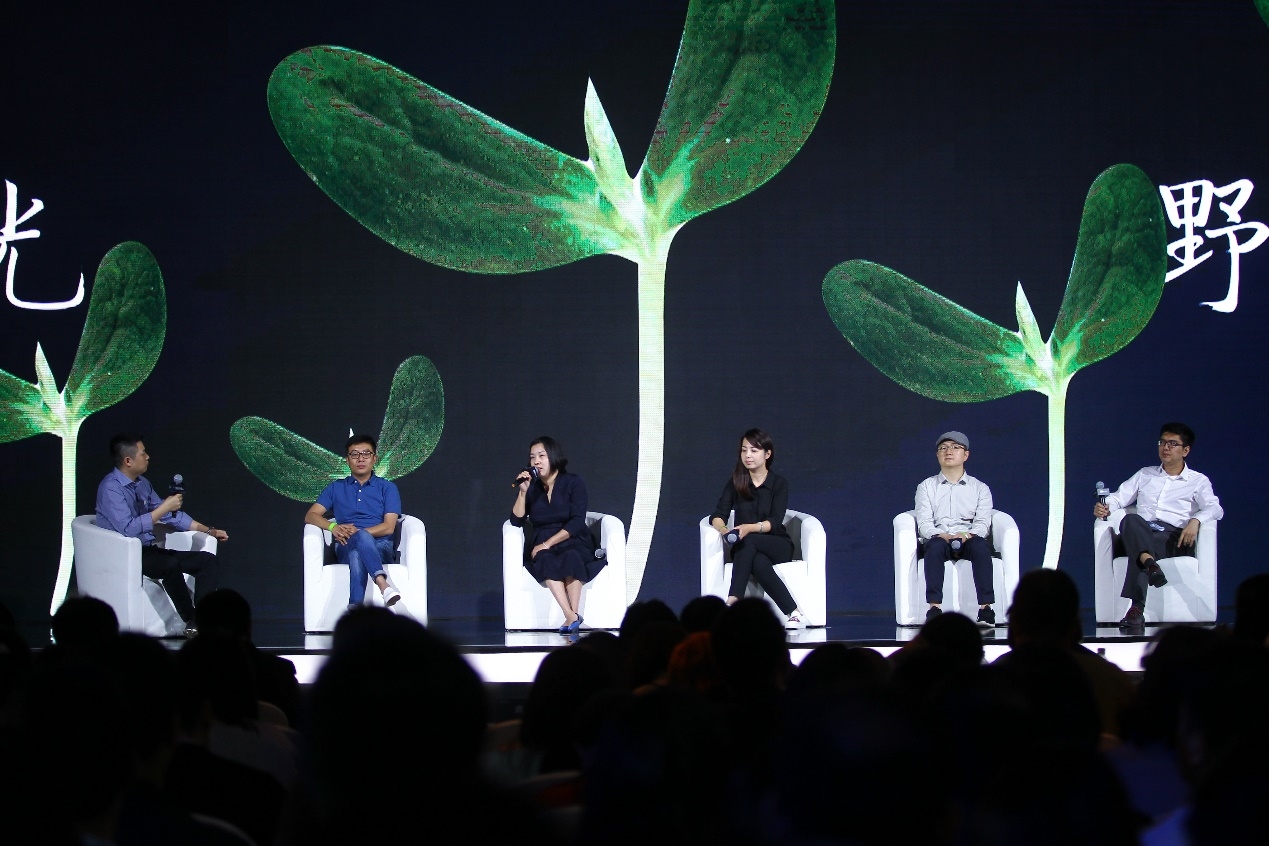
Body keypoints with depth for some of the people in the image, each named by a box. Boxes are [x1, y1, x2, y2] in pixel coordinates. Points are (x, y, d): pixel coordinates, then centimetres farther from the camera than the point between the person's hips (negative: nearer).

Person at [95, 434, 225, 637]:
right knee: (171, 565, -36)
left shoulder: (142, 483, 10)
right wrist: (164, 508, -24)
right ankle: (192, 622, -21)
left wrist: (209, 530, 17)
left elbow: (170, 514, 19)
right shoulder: (111, 488, -16)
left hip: (149, 551, 9)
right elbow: (128, 529, -27)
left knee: (208, 560, -7)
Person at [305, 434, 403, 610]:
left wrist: (356, 533, -12)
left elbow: (388, 527, 3)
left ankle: (354, 608, -60)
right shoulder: (336, 488, 23)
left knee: (357, 554, -41)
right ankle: (383, 585, -66)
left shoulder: (387, 488, 16)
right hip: (346, 547, 0)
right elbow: (310, 516, 10)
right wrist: (333, 526, -12)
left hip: (380, 546, 0)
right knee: (361, 537, -40)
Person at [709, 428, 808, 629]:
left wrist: (750, 528, -32)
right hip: (746, 548, 2)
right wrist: (723, 528, -29)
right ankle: (793, 613, -44)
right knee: (758, 562, -38)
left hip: (777, 546, -2)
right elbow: (718, 515, -4)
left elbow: (775, 522, -12)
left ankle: (732, 602, -48)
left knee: (748, 542, -37)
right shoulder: (735, 483, 7)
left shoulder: (779, 483, 1)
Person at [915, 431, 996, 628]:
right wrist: (941, 535, -19)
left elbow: (983, 522, 3)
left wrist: (967, 535, -19)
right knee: (935, 545, -37)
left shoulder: (980, 488, 17)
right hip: (939, 538, 0)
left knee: (980, 545, -35)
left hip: (969, 539, 0)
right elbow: (924, 523, 3)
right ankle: (934, 608, -44)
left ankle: (986, 608, -42)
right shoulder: (926, 487, 16)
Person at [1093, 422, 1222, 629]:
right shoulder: (1145, 474, 30)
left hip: (1172, 537, -3)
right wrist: (1104, 506, -3)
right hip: (1141, 535, 3)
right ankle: (1150, 563, -59)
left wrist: (1195, 521, -22)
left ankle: (1137, 608, -49)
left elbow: (1215, 508, 0)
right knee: (1130, 520, -36)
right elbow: (1119, 497, 22)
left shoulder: (1198, 481, 18)